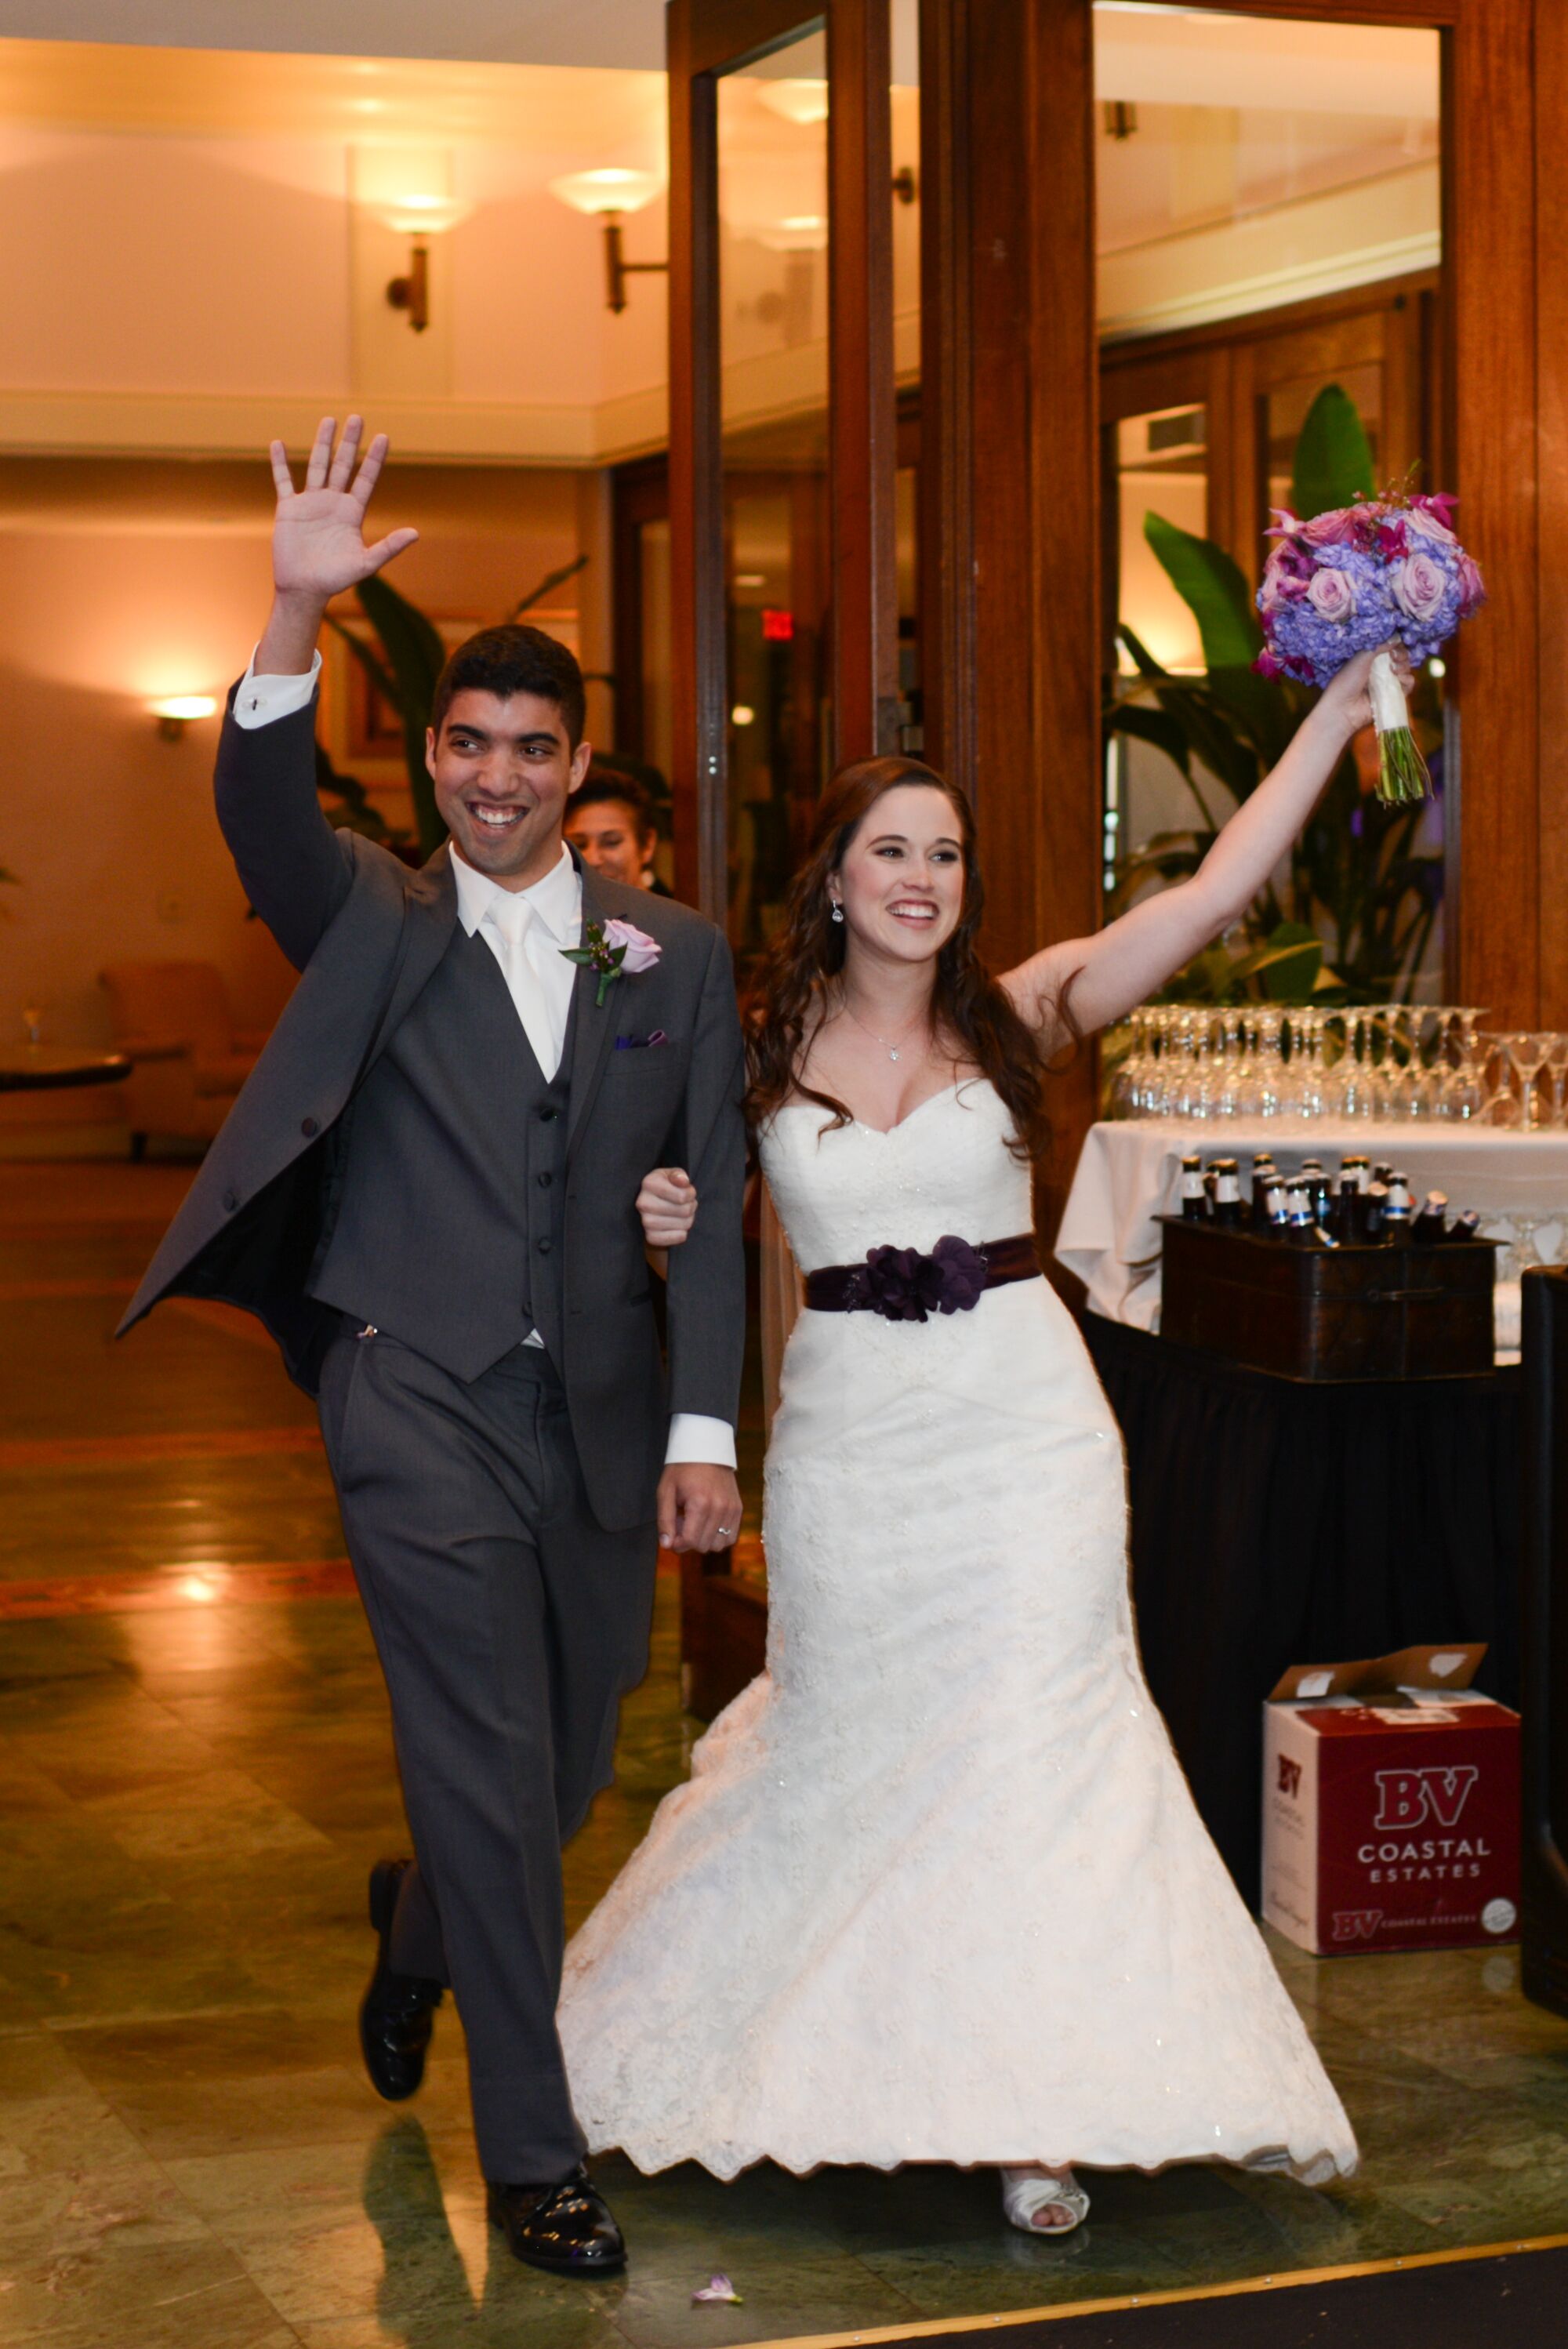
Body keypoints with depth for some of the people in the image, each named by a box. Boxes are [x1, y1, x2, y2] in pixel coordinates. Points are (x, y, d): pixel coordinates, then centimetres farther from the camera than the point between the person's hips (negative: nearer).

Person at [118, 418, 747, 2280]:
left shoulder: (674, 958, 7)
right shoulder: (375, 924, 2)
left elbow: (710, 1204, 4)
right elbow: (262, 809, -19)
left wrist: (703, 1428, -3)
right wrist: (297, 616, -35)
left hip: (599, 1414, 3)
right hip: (419, 1394, -3)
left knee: (565, 1770, 16)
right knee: (489, 1762, -7)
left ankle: (421, 1921, 50)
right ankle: (531, 2157, 5)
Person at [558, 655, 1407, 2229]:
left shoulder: (1017, 1016, -2)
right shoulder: (764, 1051, 0)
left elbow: (1213, 890, -10)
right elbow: (685, 1204, 12)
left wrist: (1341, 709, -15)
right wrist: (666, 1218, -12)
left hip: (1020, 1420, -1)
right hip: (851, 1433, 1)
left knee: (1030, 1737, -2)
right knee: (847, 1738, 11)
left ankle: (1031, 2101, 8)